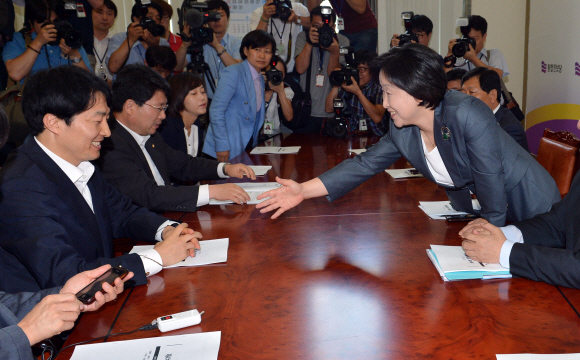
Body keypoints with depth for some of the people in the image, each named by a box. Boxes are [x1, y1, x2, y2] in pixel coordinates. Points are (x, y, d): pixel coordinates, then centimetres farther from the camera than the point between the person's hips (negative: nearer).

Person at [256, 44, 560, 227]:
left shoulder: (468, 116, -31)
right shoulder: (401, 132, -9)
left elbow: (492, 188, -28)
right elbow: (364, 165, -5)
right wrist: (304, 190, -12)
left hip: (529, 210, -6)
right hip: (472, 212, 6)